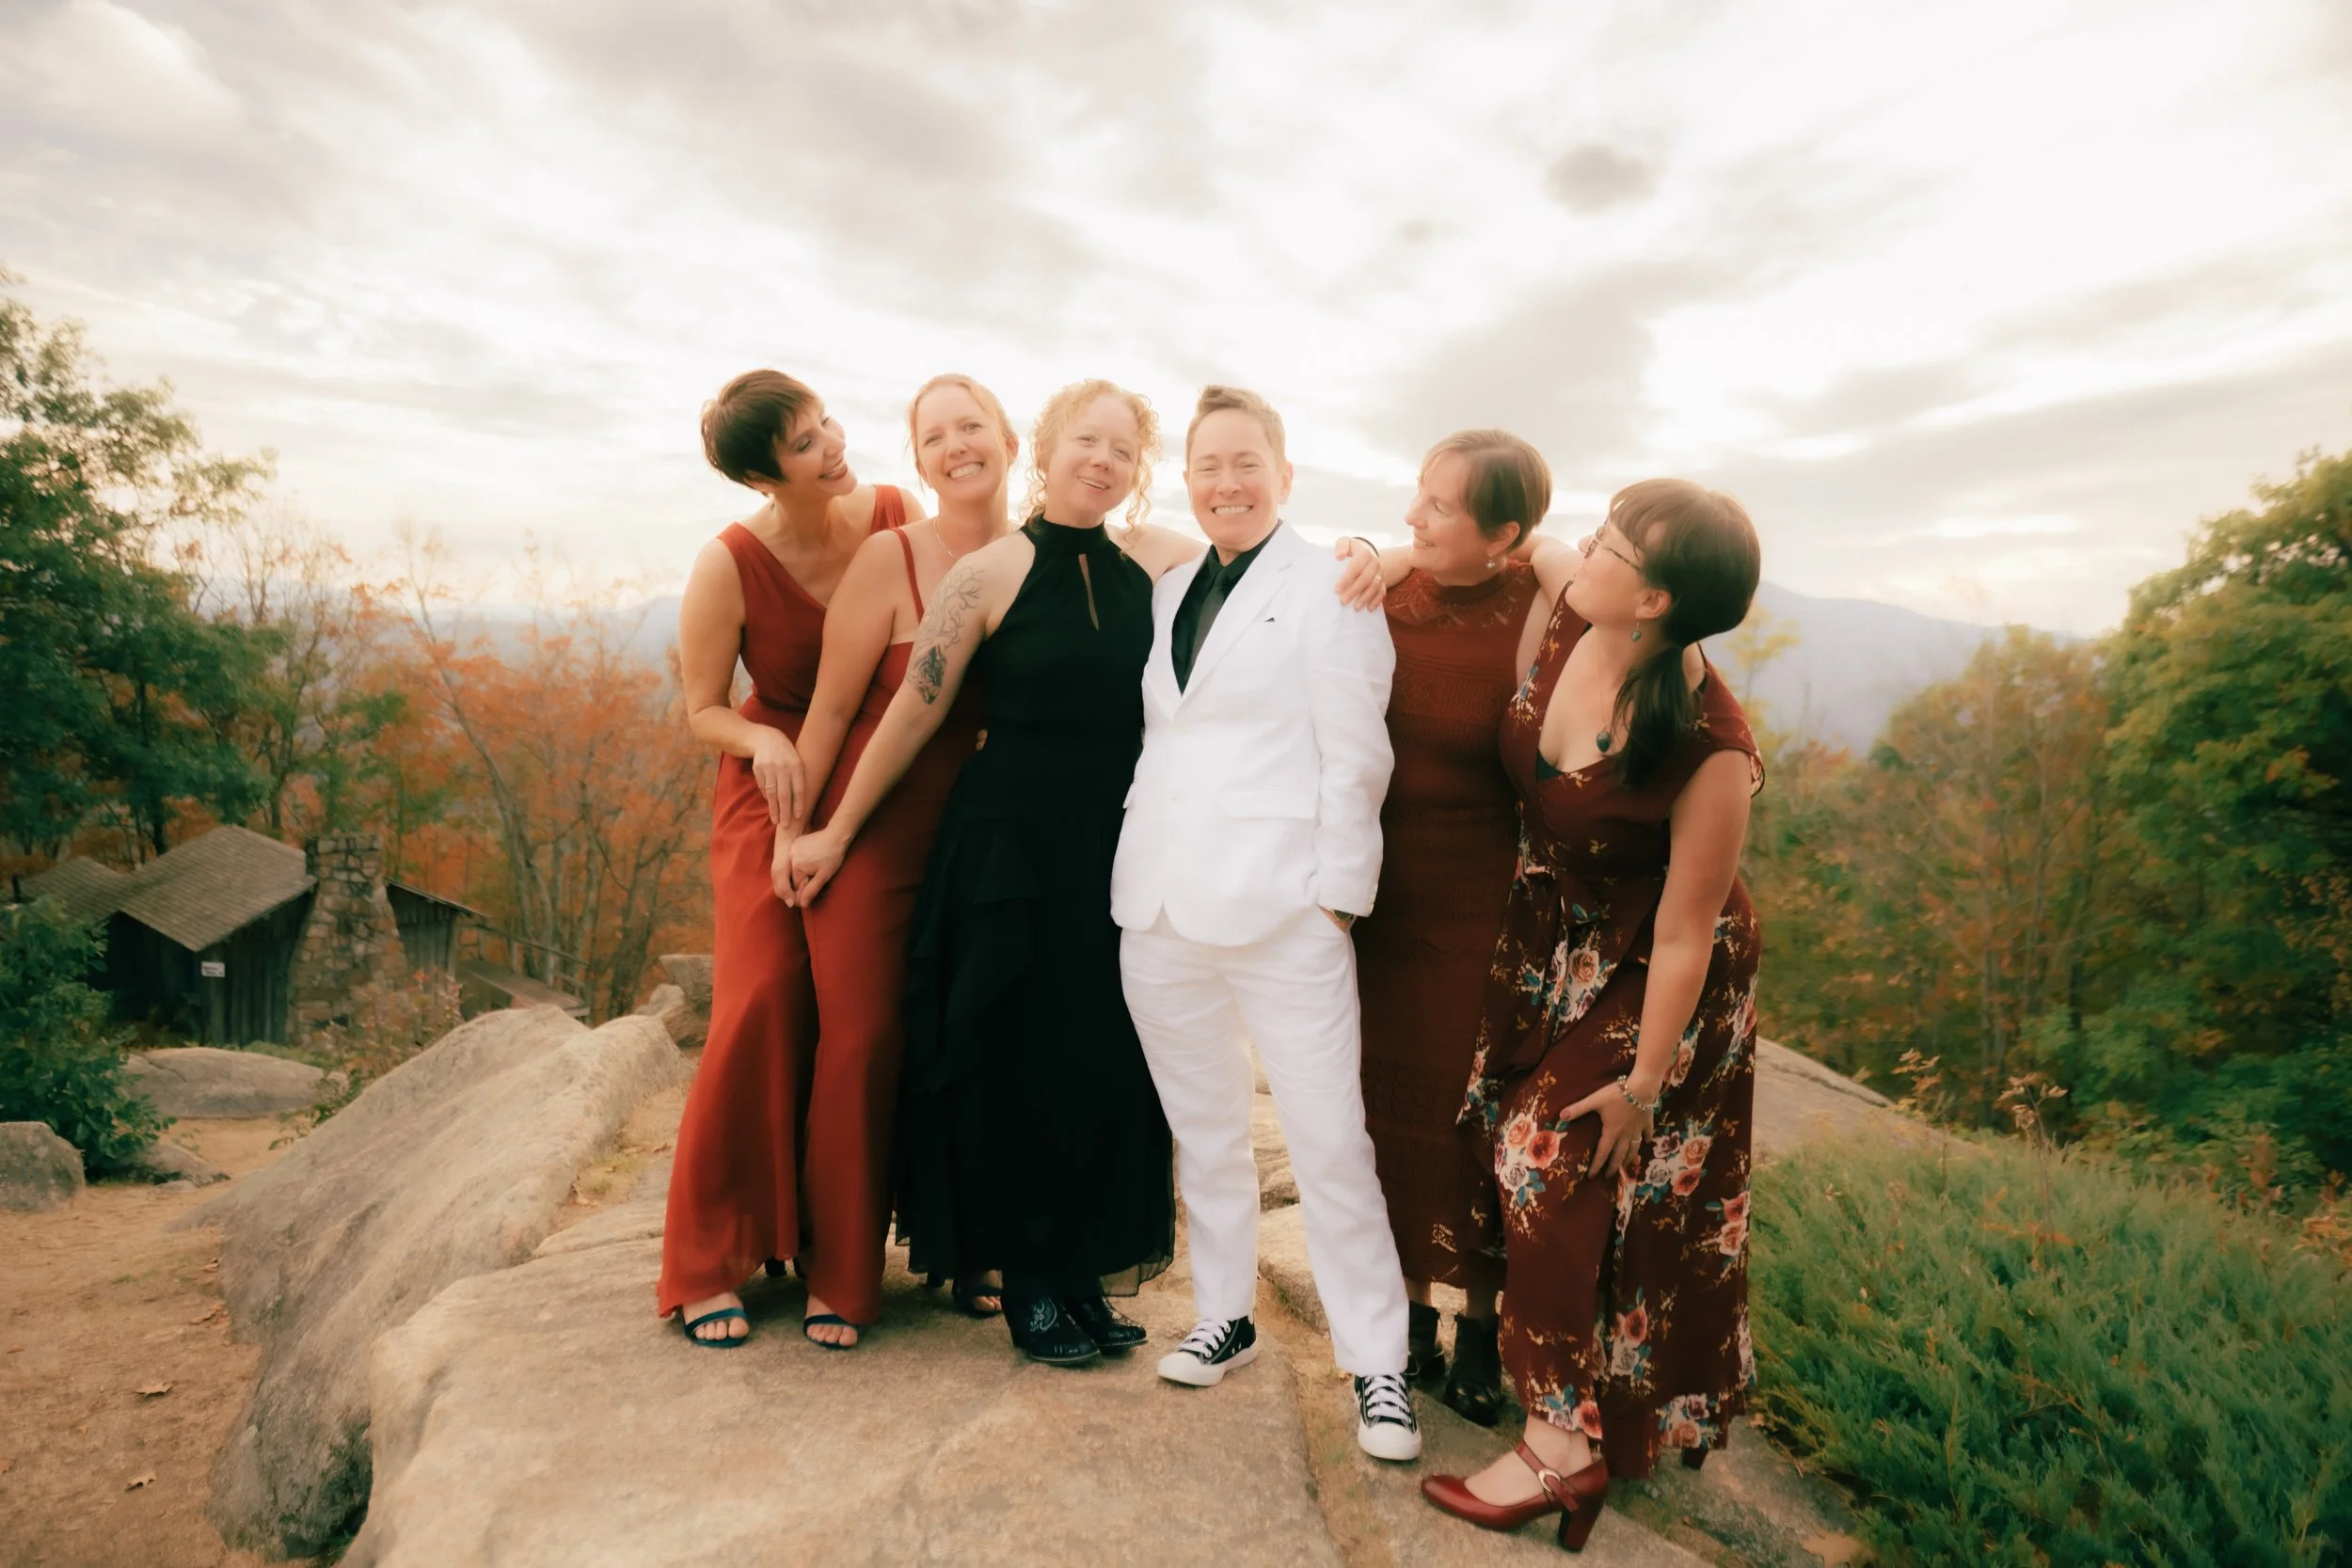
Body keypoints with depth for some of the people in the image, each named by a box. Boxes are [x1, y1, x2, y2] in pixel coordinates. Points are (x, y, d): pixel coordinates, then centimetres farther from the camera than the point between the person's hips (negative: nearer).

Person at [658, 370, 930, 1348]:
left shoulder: (898, 520, -6)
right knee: (760, 1011, -9)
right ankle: (710, 1263, 11)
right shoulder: (728, 567, -12)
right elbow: (703, 709, -1)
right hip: (774, 796, -1)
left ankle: (838, 1267, 11)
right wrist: (763, 742, -21)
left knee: (862, 1024, -5)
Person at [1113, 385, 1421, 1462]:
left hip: (1281, 911, -6)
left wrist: (1338, 895, -9)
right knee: (1202, 1131, 15)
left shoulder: (1331, 587, -2)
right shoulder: (1169, 592, 15)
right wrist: (1137, 866, 11)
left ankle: (1376, 1362, 14)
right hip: (1160, 910, 6)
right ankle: (1225, 1318, 32)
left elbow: (1356, 757, -6)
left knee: (1330, 1142, -2)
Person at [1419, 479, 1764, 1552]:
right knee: (1527, 1158, 15)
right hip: (1549, 936, 7)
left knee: (1562, 1167, -5)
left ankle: (1567, 1440, 13)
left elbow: (1685, 931, -24)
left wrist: (1641, 1084, -16)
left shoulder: (1709, 746, -32)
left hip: (1644, 975, -7)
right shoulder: (1567, 622, -15)